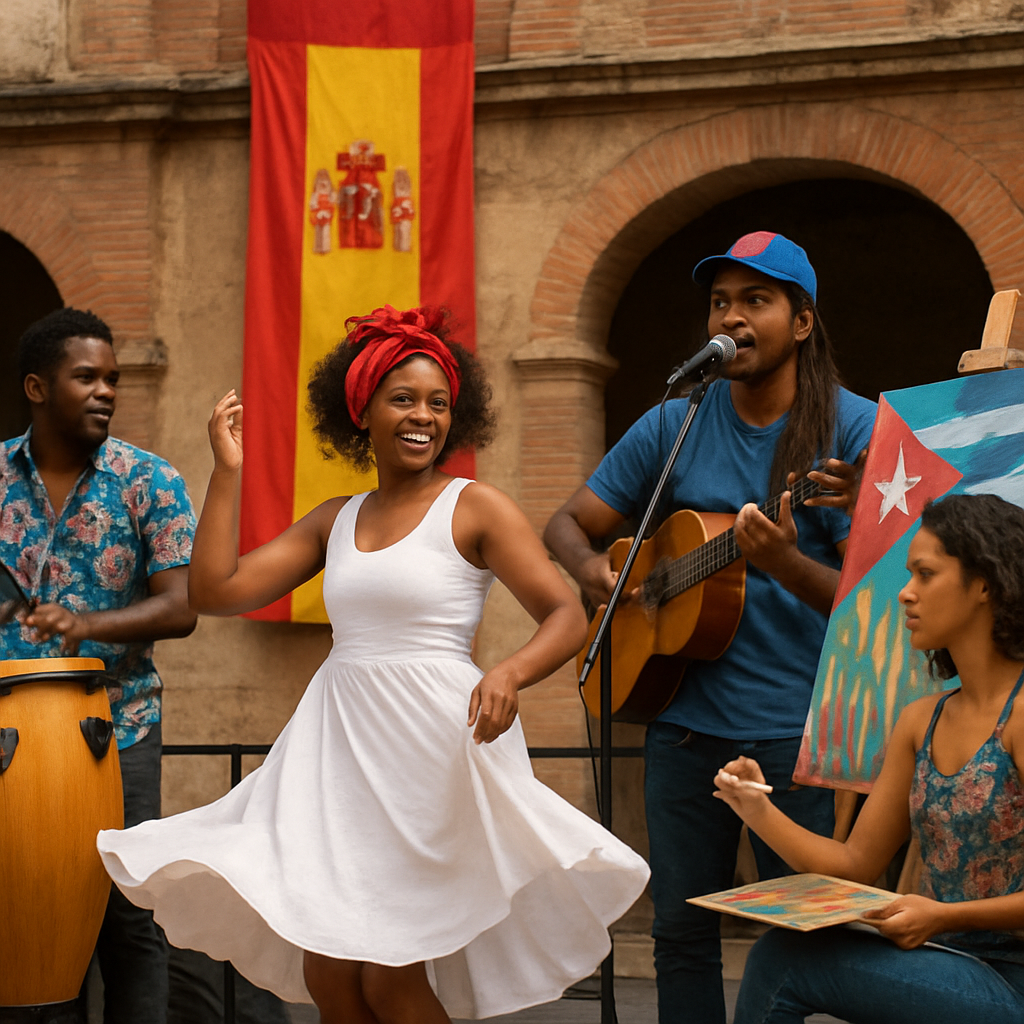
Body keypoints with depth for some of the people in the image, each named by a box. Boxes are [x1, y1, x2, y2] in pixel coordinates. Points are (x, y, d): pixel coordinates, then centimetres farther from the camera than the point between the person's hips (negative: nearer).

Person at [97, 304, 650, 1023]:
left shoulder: (475, 508, -2)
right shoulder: (335, 522, 13)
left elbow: (567, 617, -9)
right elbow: (215, 591, 9)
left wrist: (509, 673, -29)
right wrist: (228, 470, 7)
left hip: (431, 744, -5)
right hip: (341, 747, 5)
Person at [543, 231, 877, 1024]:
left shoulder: (852, 431, -6)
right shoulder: (675, 424, 7)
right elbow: (566, 526, 11)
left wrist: (785, 565, -31)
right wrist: (590, 567, -12)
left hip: (798, 729, -4)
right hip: (686, 719, 4)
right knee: (680, 928, 10)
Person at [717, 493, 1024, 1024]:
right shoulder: (922, 721, 13)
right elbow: (856, 863, 13)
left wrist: (945, 916, -21)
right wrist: (760, 812, 0)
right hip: (942, 961, 7)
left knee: (782, 961, -18)